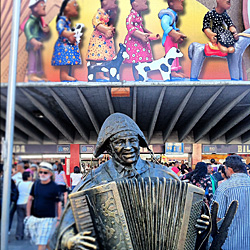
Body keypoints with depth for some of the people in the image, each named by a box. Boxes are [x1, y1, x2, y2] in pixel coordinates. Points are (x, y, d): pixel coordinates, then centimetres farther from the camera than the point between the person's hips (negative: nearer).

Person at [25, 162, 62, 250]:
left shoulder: (54, 187, -9)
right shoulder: (36, 184, 4)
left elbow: (58, 204, -5)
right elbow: (30, 199, 12)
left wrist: (58, 219, -6)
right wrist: (28, 215, 10)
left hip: (48, 219, -5)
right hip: (34, 218, 5)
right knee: (35, 240, 15)